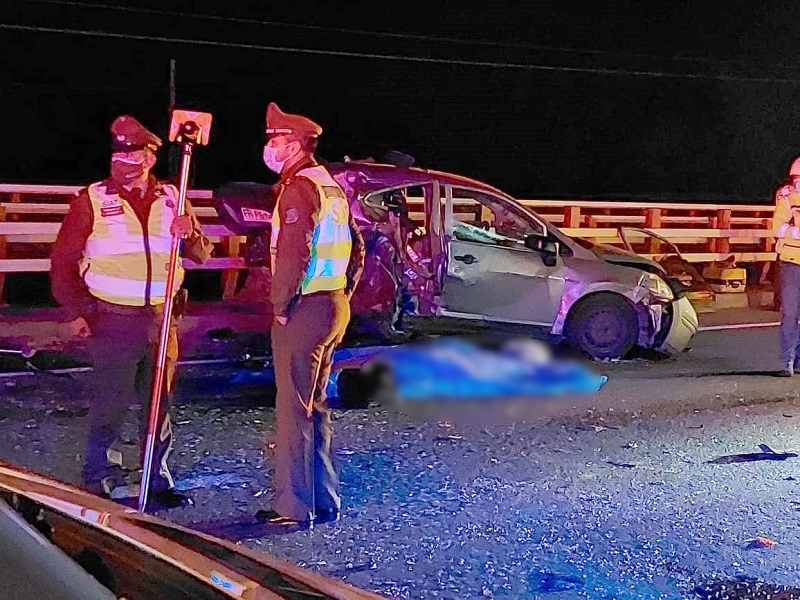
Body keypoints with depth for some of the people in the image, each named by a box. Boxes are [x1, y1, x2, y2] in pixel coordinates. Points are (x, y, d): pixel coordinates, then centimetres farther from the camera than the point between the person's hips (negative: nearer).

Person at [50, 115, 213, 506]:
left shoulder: (170, 199, 8)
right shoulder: (93, 200, -1)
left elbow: (201, 255, 10)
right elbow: (63, 259, 1)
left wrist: (190, 235, -12)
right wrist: (75, 311, -5)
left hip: (160, 318, 3)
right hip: (113, 319, -3)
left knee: (159, 400, 9)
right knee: (111, 400, -1)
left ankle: (157, 477, 20)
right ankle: (99, 474, 14)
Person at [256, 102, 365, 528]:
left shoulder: (299, 186, -13)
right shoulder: (330, 185, 16)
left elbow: (293, 252, -23)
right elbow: (356, 247, 20)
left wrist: (280, 305, -15)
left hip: (304, 310, -10)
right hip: (334, 307, 10)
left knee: (293, 409, -4)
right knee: (315, 406, 16)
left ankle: (294, 508, 1)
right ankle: (324, 501, 23)